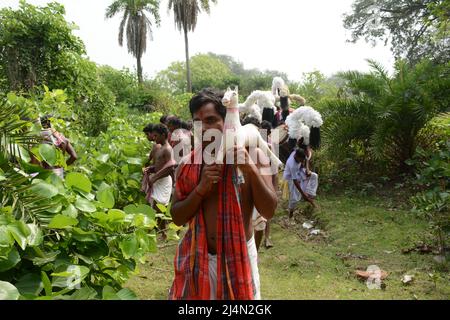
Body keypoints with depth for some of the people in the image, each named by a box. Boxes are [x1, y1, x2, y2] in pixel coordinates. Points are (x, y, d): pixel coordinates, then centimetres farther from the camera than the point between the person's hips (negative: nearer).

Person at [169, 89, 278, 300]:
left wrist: (251, 169, -25)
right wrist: (200, 189, -18)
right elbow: (177, 218, -3)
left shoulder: (251, 155, -9)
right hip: (197, 257, 2)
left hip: (238, 256, -1)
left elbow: (268, 211, -13)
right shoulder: (188, 164, -3)